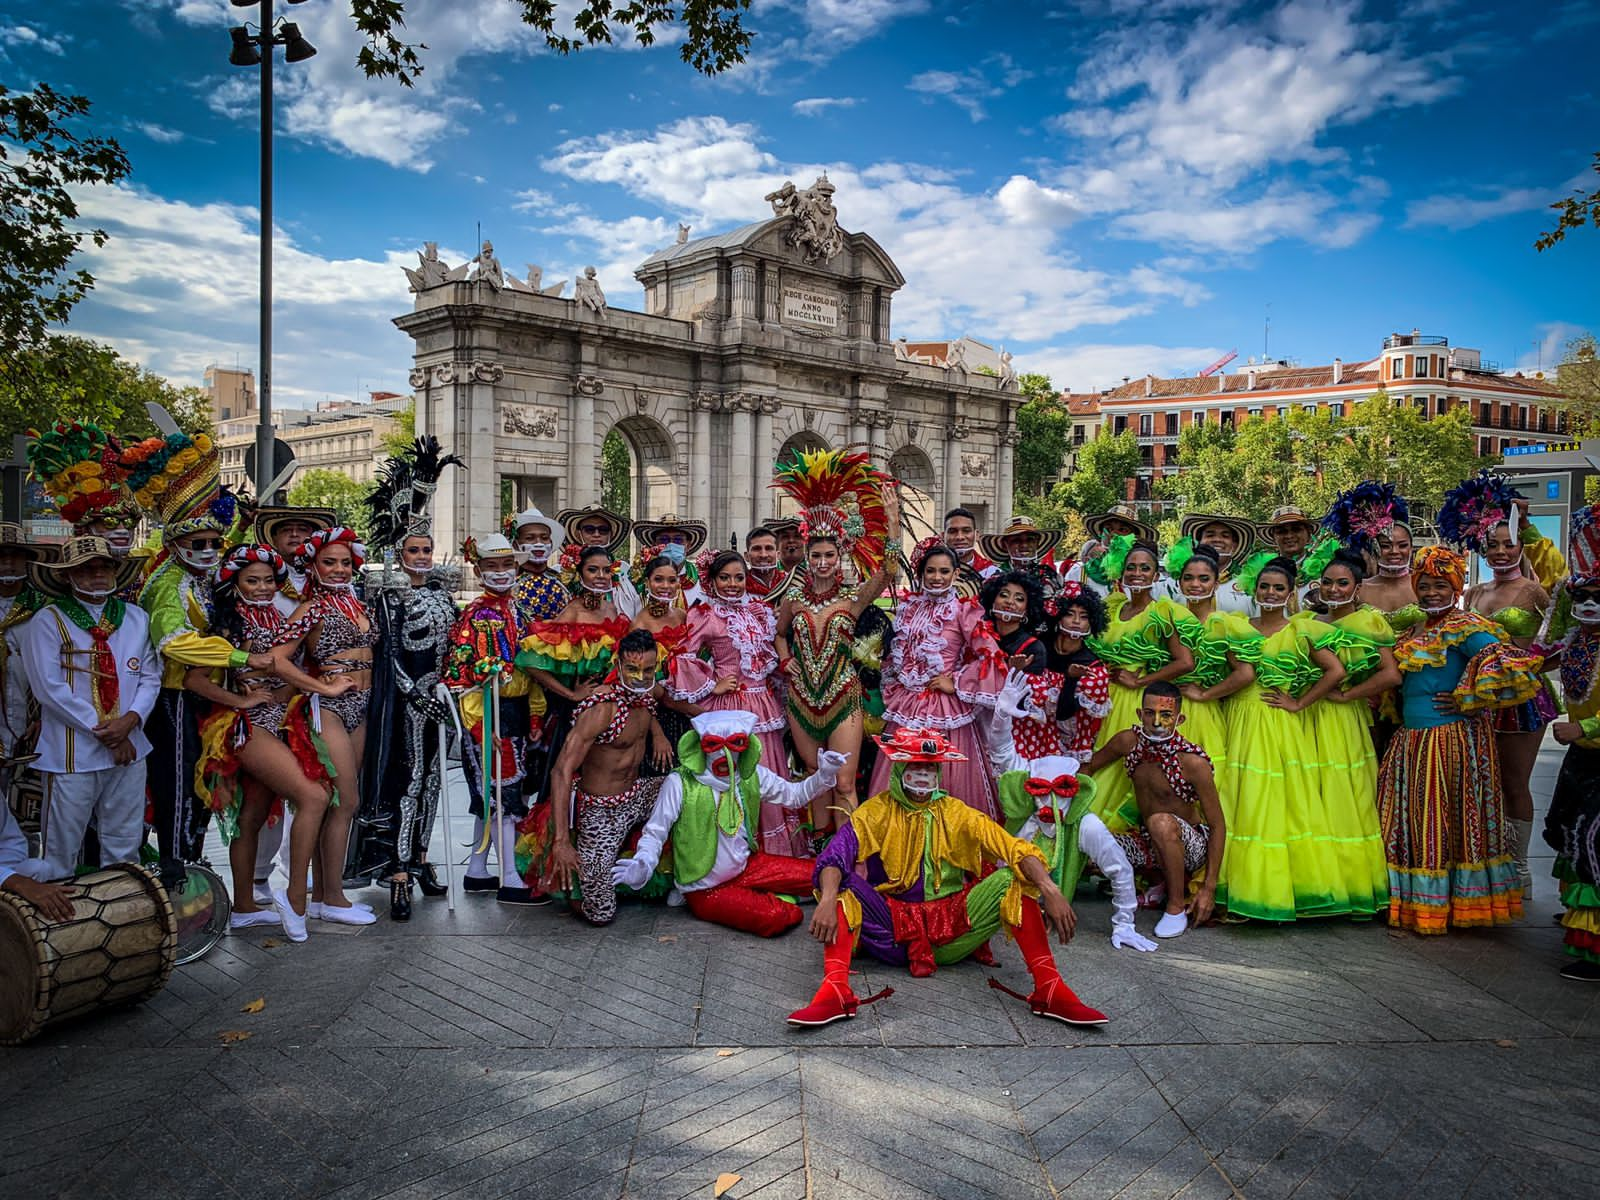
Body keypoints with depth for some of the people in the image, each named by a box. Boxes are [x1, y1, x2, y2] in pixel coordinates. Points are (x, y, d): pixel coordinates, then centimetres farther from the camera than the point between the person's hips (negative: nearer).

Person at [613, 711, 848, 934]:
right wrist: (642, 866, -35)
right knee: (776, 919, -25)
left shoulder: (752, 776, -2)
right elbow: (655, 832, -15)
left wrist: (824, 776, -11)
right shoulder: (679, 783, -18)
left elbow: (794, 795, 7)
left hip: (746, 867, 6)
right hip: (705, 889, -6)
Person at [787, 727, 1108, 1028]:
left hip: (951, 923, 2)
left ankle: (1050, 990, -25)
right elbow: (836, 856, -16)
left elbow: (1015, 848, -6)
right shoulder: (877, 812, 1)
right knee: (845, 885, -27)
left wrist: (1050, 890, -25)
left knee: (1012, 880, -17)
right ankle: (834, 993, -41)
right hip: (892, 922, -1)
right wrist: (828, 900, -37)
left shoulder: (956, 813, 6)